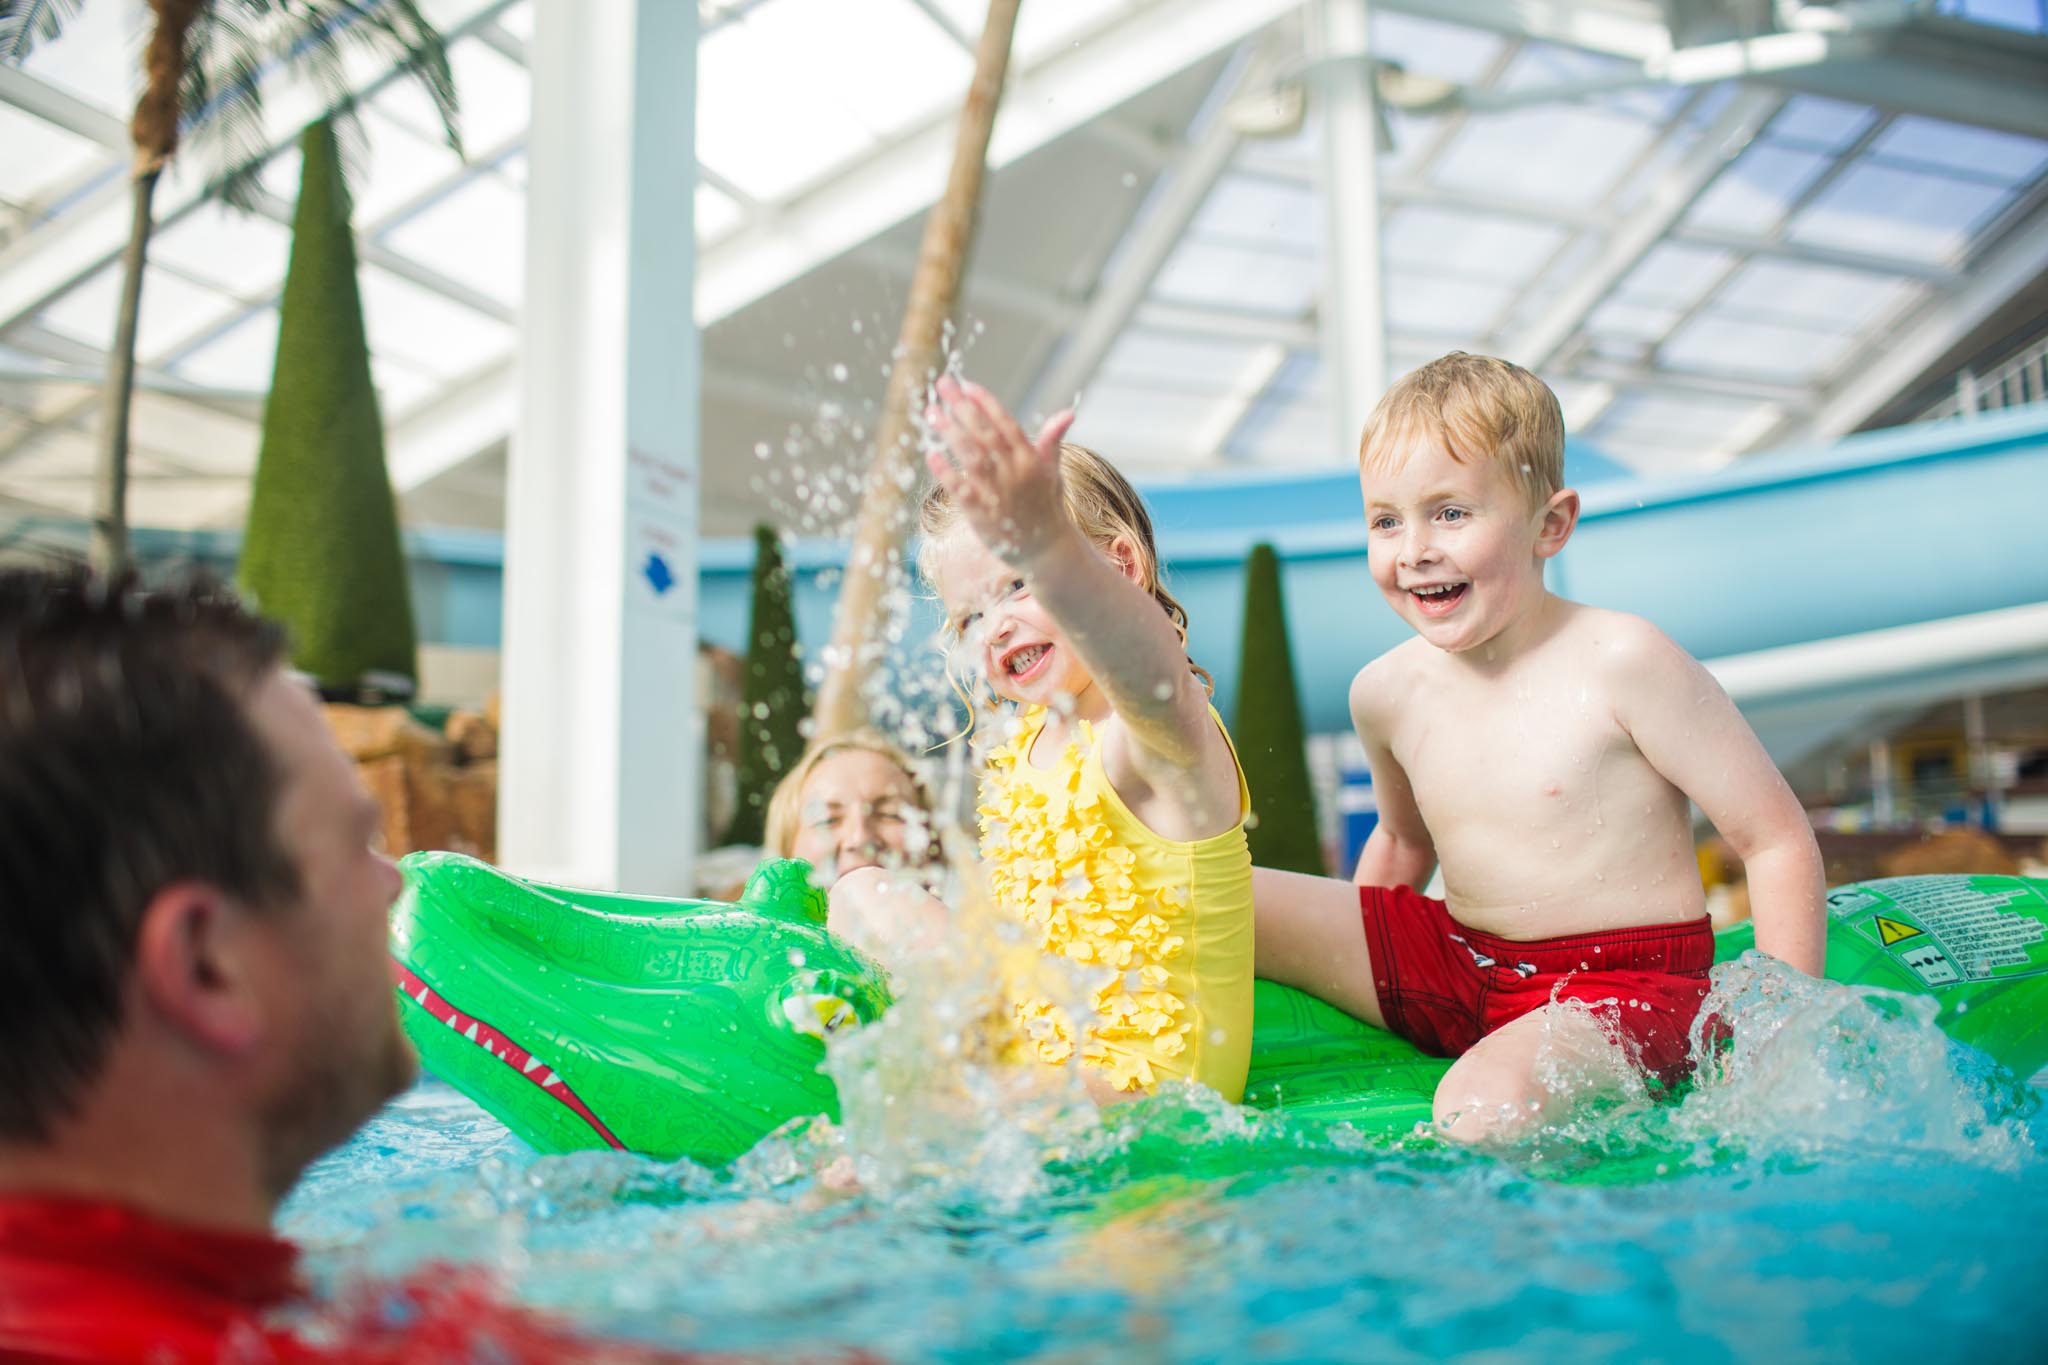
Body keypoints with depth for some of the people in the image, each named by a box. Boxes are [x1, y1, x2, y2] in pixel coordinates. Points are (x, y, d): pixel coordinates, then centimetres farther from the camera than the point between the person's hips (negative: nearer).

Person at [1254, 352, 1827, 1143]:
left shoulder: (1622, 662, -15)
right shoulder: (1388, 692, 1)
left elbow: (1780, 841, -10)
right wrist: (1343, 953, 19)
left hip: (1622, 985, -5)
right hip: (1457, 969, 6)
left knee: (1482, 1106, -38)